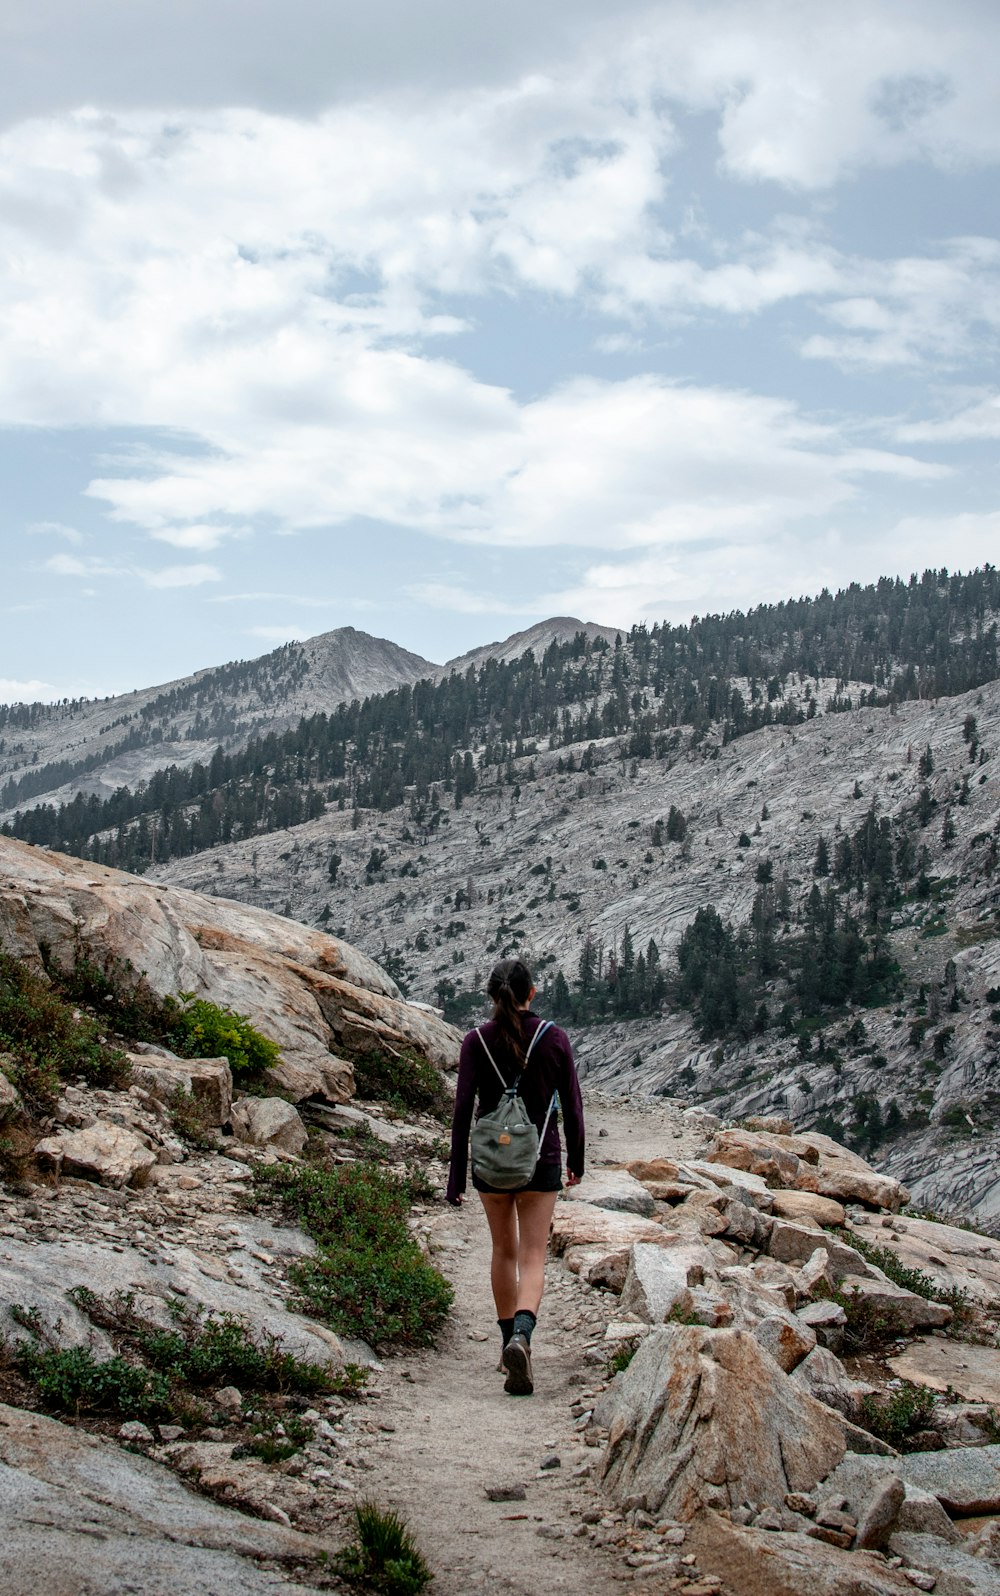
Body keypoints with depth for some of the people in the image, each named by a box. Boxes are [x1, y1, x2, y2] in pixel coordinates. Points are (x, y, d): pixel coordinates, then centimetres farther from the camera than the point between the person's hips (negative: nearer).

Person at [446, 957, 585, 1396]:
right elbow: (572, 1107, -2)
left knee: (504, 1251, 19)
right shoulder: (555, 1039, -6)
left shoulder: (477, 1042, -7)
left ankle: (510, 1344, 27)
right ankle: (521, 1335, -25)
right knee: (533, 1257, 0)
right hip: (541, 1162, -1)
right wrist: (576, 1161, 13)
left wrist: (456, 1176, -4)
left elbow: (462, 1109, -9)